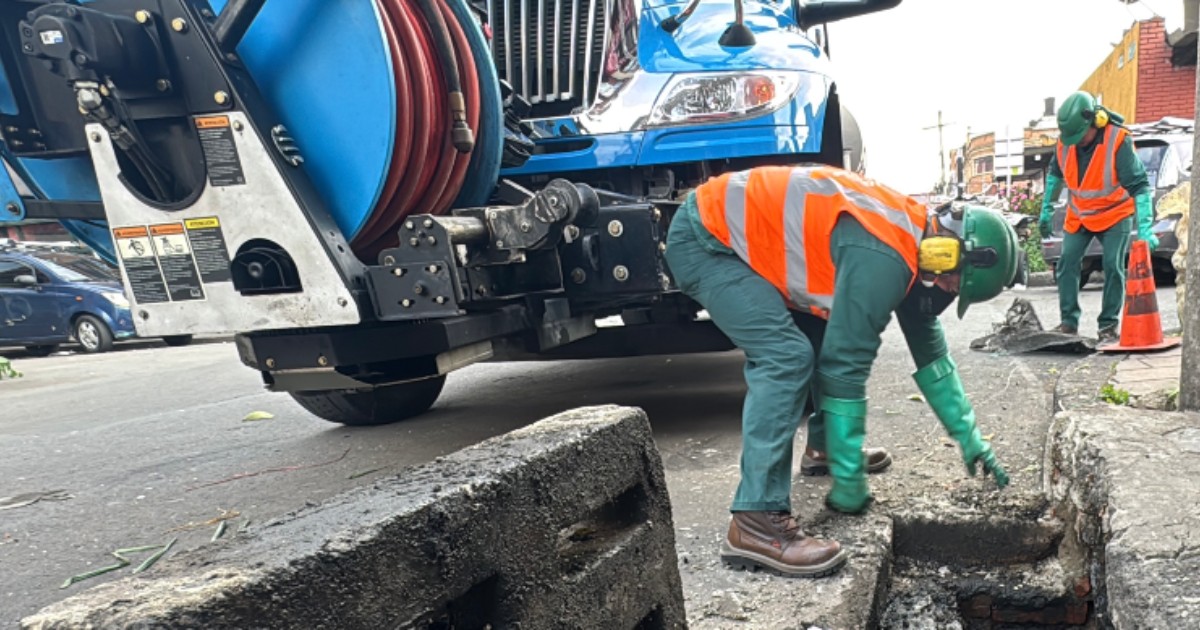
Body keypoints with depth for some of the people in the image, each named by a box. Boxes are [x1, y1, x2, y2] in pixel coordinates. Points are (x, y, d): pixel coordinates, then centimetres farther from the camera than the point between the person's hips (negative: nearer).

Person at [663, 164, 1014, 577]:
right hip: (703, 239, -10)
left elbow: (929, 350, 14)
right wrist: (849, 478, -14)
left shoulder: (915, 234, 5)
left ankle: (824, 445, 35)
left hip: (740, 233, 10)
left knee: (831, 336, 16)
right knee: (787, 356, -23)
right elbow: (846, 367, -23)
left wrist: (969, 437, 16)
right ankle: (756, 523, -20)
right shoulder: (883, 257, -26)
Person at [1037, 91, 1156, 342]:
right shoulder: (1065, 141, -12)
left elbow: (1140, 186, -26)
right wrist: (1046, 210, 10)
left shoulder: (1118, 141, -25)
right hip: (1078, 216, 4)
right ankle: (1068, 322, 8)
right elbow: (1054, 174, 8)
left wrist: (1145, 228, -34)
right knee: (1067, 264, -2)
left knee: (1113, 268, -8)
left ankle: (1109, 326, 3)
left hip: (1115, 214, -4)